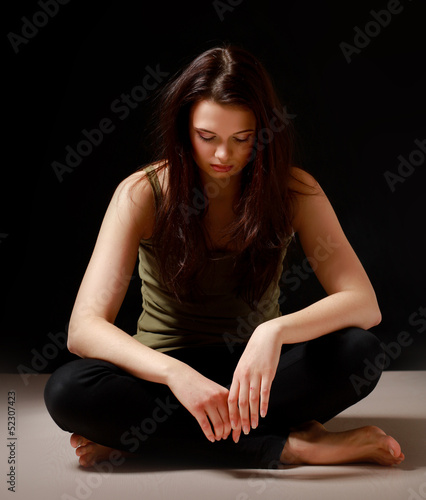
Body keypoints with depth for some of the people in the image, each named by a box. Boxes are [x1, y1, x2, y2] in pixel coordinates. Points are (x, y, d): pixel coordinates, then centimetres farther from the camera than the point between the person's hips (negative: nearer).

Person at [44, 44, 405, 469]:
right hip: (165, 374, -1)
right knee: (67, 390, -30)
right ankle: (290, 446, -27)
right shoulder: (143, 194, -13)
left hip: (254, 372, 2)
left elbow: (364, 303, -17)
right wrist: (177, 374, -38)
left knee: (359, 351, -28)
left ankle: (137, 435, -23)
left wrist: (275, 331, -36)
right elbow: (83, 328, -21)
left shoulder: (293, 191, -8)